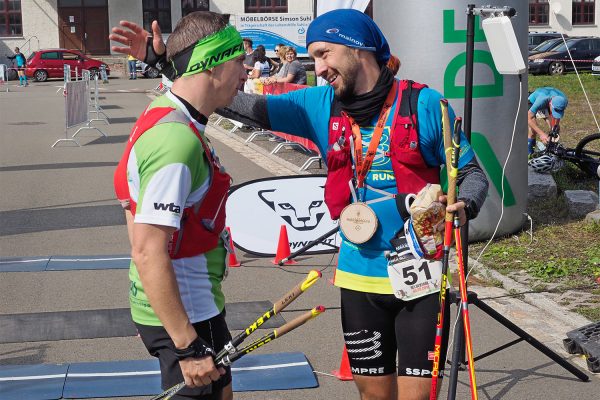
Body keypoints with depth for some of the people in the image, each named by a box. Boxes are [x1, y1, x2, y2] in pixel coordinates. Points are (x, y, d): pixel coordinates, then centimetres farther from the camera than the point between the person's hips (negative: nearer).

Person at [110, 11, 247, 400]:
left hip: (195, 306, 10)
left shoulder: (167, 117, 6)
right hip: (182, 316, -10)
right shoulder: (176, 141, -25)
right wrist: (188, 346, -24)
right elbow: (148, 253, -27)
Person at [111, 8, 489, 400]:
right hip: (360, 276, 3)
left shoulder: (423, 104, -7)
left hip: (420, 277, -3)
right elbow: (246, 105, -4)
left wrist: (464, 205, -23)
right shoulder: (321, 106, 2)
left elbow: (473, 173, 0)